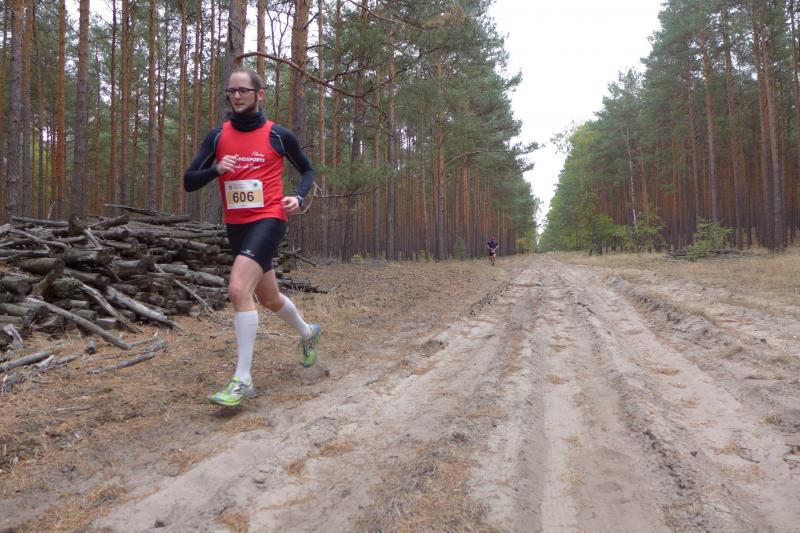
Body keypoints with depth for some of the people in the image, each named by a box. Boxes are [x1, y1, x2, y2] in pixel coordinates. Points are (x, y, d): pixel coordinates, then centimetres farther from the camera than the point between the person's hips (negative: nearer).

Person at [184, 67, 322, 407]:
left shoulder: (278, 135, -1)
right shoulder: (218, 136, 7)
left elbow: (307, 170, 13)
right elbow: (189, 182, 4)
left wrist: (298, 197, -6)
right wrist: (215, 169, -15)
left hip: (268, 220, -5)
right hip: (235, 226, 5)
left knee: (238, 290, -24)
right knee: (268, 298, 17)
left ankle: (242, 380, -16)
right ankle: (308, 333, 46)